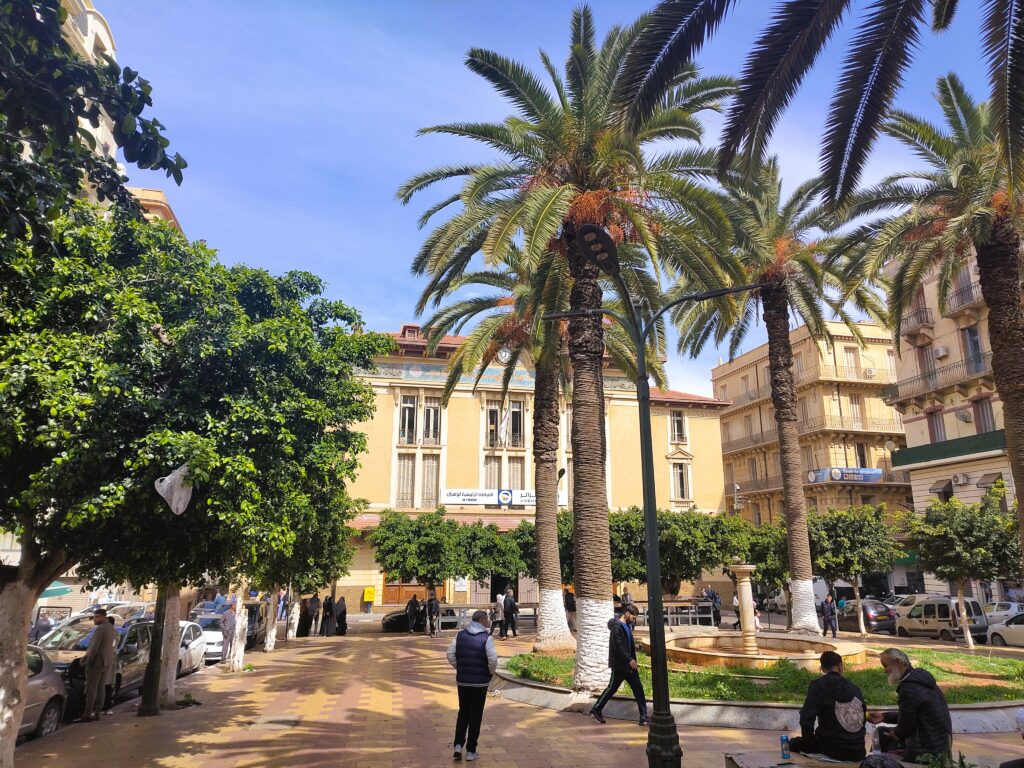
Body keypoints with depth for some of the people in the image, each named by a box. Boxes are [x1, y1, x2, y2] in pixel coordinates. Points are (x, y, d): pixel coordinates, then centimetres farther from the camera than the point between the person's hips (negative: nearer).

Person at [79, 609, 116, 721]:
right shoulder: (111, 628, 13)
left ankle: (87, 714, -2)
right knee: (101, 688, 12)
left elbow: (94, 648, -19)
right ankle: (96, 713, 17)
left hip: (97, 661, -9)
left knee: (91, 688, -4)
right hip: (108, 662, 9)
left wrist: (87, 661, -13)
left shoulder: (100, 629, -17)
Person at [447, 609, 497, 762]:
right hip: (480, 682, -4)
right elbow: (493, 659, -19)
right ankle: (471, 751, 13)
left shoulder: (460, 635, 1)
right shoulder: (486, 637, -12)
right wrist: (490, 672, 0)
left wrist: (459, 668, 12)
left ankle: (458, 745, 7)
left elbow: (450, 654, 1)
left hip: (462, 680, 4)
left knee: (463, 713, 19)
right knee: (475, 716, 8)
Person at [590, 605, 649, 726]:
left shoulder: (626, 626, 12)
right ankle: (596, 710, 17)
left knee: (638, 688, 5)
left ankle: (644, 717, 9)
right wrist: (629, 660, -23)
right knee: (612, 688, 2)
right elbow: (618, 646, -24)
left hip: (629, 665, 9)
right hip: (619, 665, -9)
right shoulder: (616, 627, -17)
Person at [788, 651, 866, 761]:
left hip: (832, 750, -5)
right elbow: (863, 718, 12)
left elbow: (806, 719, -16)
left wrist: (809, 740, 2)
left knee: (794, 743, 17)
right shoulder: (855, 688, 6)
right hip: (858, 752, 5)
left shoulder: (818, 686, -8)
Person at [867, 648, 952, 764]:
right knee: (881, 732, 19)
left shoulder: (909, 687, -26)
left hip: (929, 751, -10)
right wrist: (884, 717, 13)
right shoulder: (919, 676, 6)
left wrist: (896, 733, 1)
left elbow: (906, 724, -19)